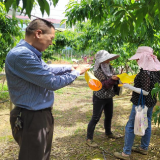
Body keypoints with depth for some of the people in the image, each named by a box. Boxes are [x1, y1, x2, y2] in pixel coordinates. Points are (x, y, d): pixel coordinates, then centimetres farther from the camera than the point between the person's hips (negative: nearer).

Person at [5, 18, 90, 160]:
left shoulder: (31, 53, 7)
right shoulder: (21, 54, -26)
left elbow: (47, 70, 23)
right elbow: (52, 83, -23)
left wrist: (70, 68, 14)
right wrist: (76, 73, -9)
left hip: (42, 114, 10)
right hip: (32, 118, -10)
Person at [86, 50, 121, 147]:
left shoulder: (110, 68, 4)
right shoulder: (97, 71, -18)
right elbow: (103, 85, -22)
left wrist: (117, 79, -6)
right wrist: (112, 79, -36)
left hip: (109, 97, 8)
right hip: (99, 98, -8)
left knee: (109, 116, 20)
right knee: (95, 118, -4)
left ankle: (108, 132, 42)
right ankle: (89, 139, 5)